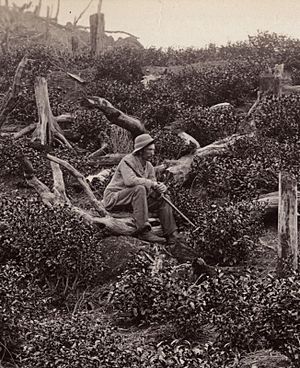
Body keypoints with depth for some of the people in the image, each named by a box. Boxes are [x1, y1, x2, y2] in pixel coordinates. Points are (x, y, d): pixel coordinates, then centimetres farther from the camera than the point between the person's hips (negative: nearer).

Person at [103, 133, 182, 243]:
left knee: (163, 199, -2)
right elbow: (130, 180, -33)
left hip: (134, 199, 8)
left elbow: (152, 190, 5)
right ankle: (143, 231, -36)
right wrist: (152, 183, -26)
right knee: (139, 189, -34)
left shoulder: (149, 167, 8)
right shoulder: (127, 161, -15)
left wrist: (160, 188, -19)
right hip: (113, 198, -8)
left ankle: (171, 234, -5)